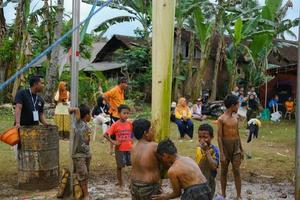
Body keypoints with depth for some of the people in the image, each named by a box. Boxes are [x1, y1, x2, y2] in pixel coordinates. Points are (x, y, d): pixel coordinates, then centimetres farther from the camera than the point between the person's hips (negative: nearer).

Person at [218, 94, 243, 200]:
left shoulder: (235, 118, 6)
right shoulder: (221, 119, -11)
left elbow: (237, 134, 13)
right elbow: (219, 137, -12)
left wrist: (241, 150, 14)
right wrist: (222, 154, -16)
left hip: (236, 146, 4)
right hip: (225, 146, -4)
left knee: (236, 171, 1)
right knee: (224, 171, 8)